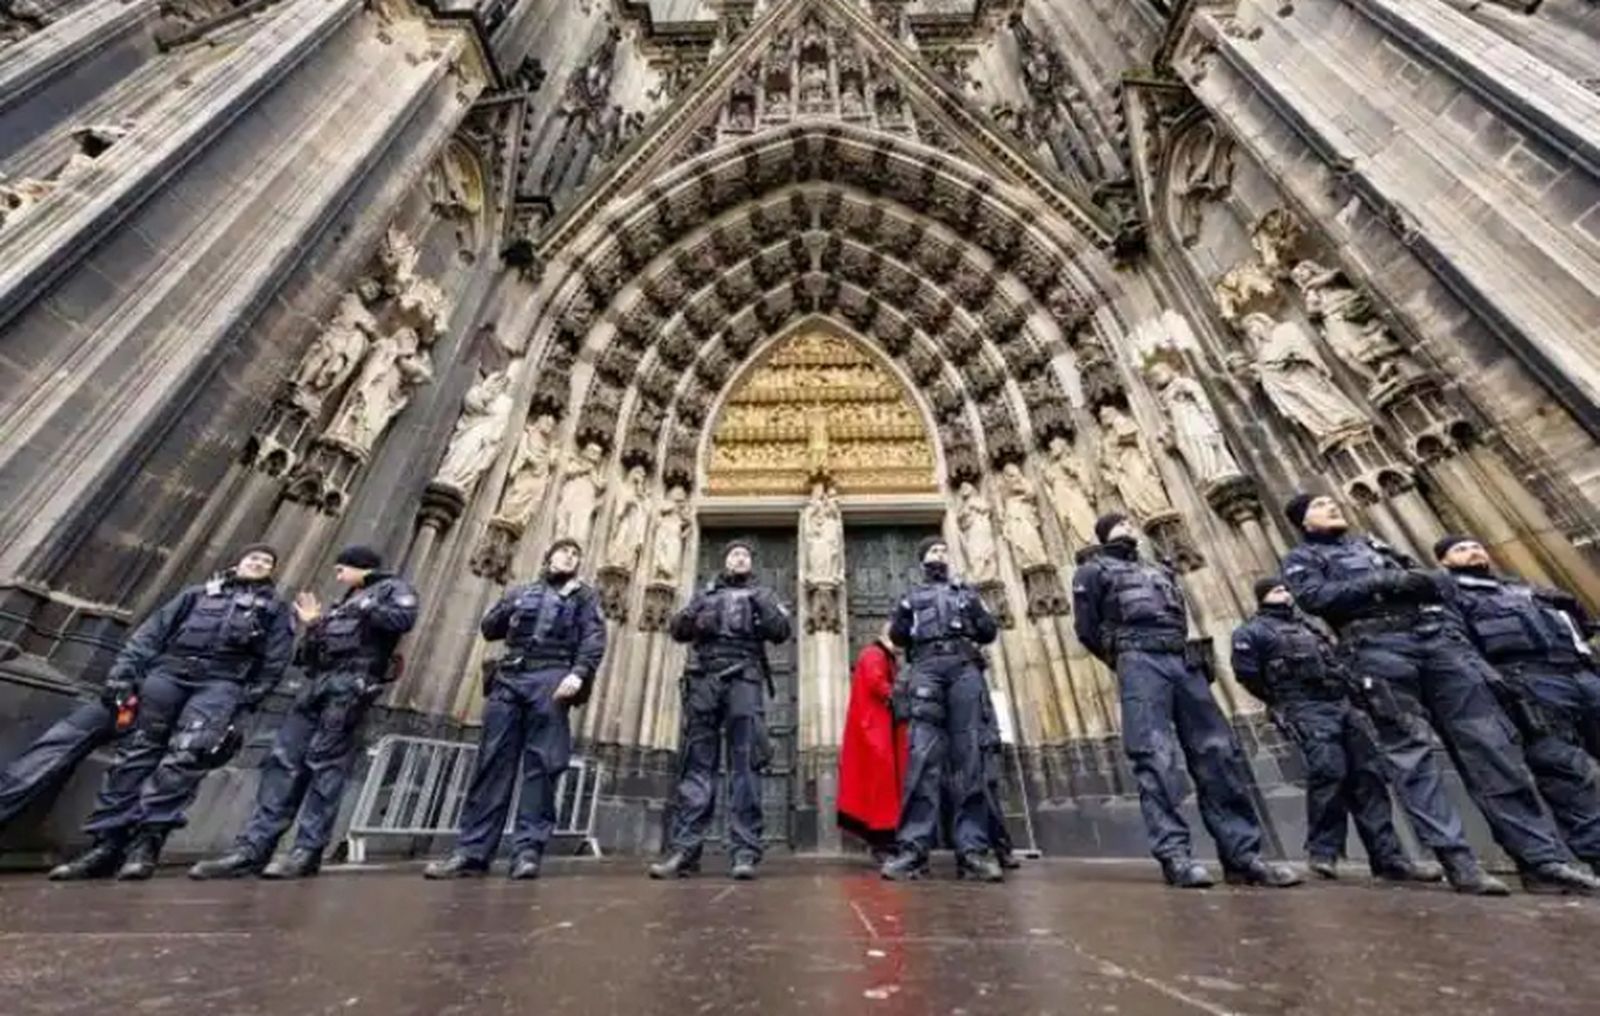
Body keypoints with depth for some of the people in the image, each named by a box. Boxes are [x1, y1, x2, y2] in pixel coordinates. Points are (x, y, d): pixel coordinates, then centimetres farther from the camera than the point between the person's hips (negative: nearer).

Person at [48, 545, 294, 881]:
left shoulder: (275, 607, 15)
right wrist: (124, 671, 1)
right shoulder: (198, 594, 23)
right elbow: (153, 631, 15)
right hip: (169, 671, 3)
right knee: (136, 751, 0)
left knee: (186, 755, -17)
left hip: (221, 682, -3)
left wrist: (248, 700, -3)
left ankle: (147, 839, -16)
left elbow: (274, 660, 6)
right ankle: (106, 842, 6)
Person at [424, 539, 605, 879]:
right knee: (493, 761, 0)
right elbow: (489, 628, 20)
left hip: (551, 679, -3)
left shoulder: (584, 596, 14)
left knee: (540, 763, -7)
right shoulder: (520, 592, 25)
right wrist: (513, 609, 2)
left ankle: (528, 850, -4)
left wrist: (578, 673, -17)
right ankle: (472, 851, 5)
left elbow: (594, 640, 0)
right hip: (509, 678, 3)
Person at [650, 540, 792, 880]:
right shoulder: (705, 594, 25)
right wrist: (694, 618, -6)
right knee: (696, 764, -2)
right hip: (703, 678, 1)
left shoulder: (761, 594, 21)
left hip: (743, 679, -1)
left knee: (745, 765, -6)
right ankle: (684, 848, 0)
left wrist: (763, 607, -8)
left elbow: (781, 631, 8)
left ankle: (746, 850, -5)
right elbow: (677, 630, 15)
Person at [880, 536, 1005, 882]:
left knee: (969, 756, -7)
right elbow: (897, 635, 18)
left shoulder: (967, 592, 28)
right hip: (927, 668, -1)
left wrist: (977, 615, 1)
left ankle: (973, 848, -8)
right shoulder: (913, 596, 25)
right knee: (923, 756, -13)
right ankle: (913, 848, -16)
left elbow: (990, 632, 20)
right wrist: (901, 623, -1)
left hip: (965, 667, 2)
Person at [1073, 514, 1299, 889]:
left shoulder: (1160, 571, 30)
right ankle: (1174, 855, -13)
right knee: (1156, 757, -13)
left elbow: (1181, 617, 26)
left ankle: (1242, 854, 5)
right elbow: (1086, 628, 2)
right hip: (1141, 660, -6)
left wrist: (1188, 655, 11)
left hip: (1184, 661, 6)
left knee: (1218, 752, -1)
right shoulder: (1094, 571, 10)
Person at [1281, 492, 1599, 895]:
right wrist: (1383, 581, -11)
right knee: (1412, 751, -10)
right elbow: (1314, 597, -8)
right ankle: (1458, 861, -10)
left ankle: (1543, 858, 1)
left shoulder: (1373, 543, 30)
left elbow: (1434, 579, 26)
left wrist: (1426, 581, 3)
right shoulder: (1303, 558, 10)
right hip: (1378, 647, -5)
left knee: (1491, 744, -2)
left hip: (1436, 635, 6)